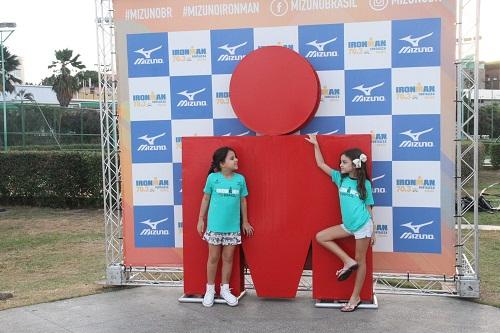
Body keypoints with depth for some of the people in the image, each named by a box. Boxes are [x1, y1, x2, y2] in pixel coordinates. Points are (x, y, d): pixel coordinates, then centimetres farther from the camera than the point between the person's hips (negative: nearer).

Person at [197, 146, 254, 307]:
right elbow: (206, 199, 2)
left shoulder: (240, 179, -2)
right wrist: (201, 219, 4)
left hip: (233, 227, 2)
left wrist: (245, 221, 12)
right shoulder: (212, 177, -7)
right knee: (213, 258, 9)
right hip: (214, 226, -2)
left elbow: (243, 201, 8)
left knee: (228, 258, 10)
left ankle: (225, 289, 24)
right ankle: (210, 289, 23)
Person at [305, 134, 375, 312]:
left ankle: (355, 297, 15)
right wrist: (315, 144, 7)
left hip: (363, 226, -5)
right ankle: (348, 261, 1)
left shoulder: (365, 184, -6)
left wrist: (372, 232, 1)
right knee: (320, 237, -1)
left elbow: (368, 208, -1)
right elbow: (321, 164, 7)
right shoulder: (340, 178, 4)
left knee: (361, 260, 4)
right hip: (348, 225, 5)